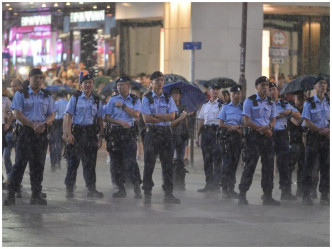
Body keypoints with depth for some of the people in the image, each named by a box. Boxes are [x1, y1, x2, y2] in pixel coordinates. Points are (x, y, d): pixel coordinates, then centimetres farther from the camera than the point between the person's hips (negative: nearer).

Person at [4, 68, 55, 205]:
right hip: (25, 131, -3)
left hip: (41, 132, 3)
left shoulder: (47, 96, 14)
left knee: (38, 164, 4)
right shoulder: (21, 94, 3)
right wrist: (33, 125, -17)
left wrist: (44, 124, -13)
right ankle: (11, 194, -7)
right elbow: (17, 113, -7)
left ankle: (36, 195, 8)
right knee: (20, 162, -8)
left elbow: (52, 115, 9)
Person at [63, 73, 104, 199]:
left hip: (91, 133, 3)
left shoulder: (97, 101, 13)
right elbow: (68, 117, -3)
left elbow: (100, 120, 14)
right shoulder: (75, 98, 3)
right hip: (76, 132, -3)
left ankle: (91, 189, 9)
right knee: (73, 162, -3)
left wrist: (100, 137, 7)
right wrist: (67, 133, -14)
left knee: (90, 163, 4)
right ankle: (69, 189, 3)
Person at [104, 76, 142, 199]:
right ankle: (121, 189, 10)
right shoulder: (113, 100, 9)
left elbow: (136, 114, -9)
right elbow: (107, 118, 4)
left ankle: (137, 188, -9)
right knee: (116, 162, 3)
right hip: (115, 133, 3)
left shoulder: (135, 100, 7)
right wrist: (120, 122, -9)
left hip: (129, 133, -2)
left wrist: (123, 106, -8)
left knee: (130, 161, -14)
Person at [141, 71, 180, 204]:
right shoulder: (147, 98, 1)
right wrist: (164, 118, -6)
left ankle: (168, 194, 5)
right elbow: (146, 118, -9)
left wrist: (155, 115, -9)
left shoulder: (168, 98, 10)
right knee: (149, 164, -2)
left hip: (166, 133, 3)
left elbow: (172, 116, -2)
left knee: (167, 164, 2)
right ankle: (147, 194, 2)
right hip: (152, 132, -3)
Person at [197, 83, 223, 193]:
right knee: (207, 159, 7)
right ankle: (208, 184, 12)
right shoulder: (205, 105, 18)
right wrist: (198, 135, 15)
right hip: (205, 131, 6)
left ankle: (216, 185, -6)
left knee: (217, 159, -7)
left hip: (217, 131, -6)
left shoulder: (222, 104, -1)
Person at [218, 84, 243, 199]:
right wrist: (231, 127, -11)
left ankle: (231, 188, 8)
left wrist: (238, 127, -10)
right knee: (227, 162, -9)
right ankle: (224, 188, -9)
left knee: (235, 162, 3)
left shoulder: (243, 108, 12)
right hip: (227, 136, -2)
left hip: (238, 137, 2)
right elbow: (221, 124, 2)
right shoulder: (225, 107, 8)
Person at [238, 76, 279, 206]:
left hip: (267, 136, 5)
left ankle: (268, 196, 10)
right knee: (250, 165, -9)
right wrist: (262, 129, -12)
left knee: (268, 165, 5)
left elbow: (273, 121, 11)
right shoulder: (250, 101, -3)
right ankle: (242, 196, -4)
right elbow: (246, 122, -9)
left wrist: (268, 127, -13)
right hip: (254, 136, -5)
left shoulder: (271, 103, 13)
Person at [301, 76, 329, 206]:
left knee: (326, 166, 3)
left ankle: (324, 195, 8)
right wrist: (321, 130, -14)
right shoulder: (309, 103, -1)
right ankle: (306, 195, 0)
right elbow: (307, 122, -6)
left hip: (326, 137, 3)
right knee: (308, 166, -3)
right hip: (313, 136, -3)